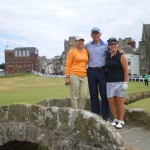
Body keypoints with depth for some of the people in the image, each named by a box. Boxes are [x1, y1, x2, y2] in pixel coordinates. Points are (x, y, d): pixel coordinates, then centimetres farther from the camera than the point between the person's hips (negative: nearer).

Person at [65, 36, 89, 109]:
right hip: (74, 75, -5)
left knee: (85, 95, 1)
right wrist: (67, 77, -8)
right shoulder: (72, 51, -1)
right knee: (75, 96, 0)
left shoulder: (85, 51, 12)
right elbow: (68, 65, -3)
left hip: (84, 76, 5)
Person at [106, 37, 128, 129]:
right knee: (111, 101, 3)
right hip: (109, 82, 5)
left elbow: (126, 69, -6)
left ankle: (121, 121, 9)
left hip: (119, 82, -5)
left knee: (120, 101, -1)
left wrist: (125, 82, -12)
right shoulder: (107, 56, 13)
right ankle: (115, 119, 17)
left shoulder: (121, 56, -3)